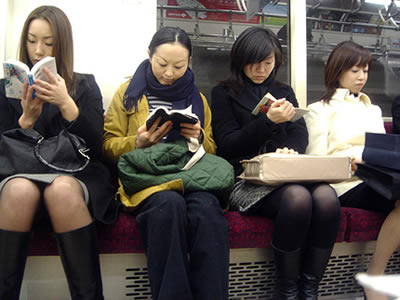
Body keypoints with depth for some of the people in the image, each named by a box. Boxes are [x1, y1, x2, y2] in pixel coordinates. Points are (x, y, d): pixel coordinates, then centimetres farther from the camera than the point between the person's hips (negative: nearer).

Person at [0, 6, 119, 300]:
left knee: (62, 190, -37)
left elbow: (95, 148, -2)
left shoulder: (85, 85, 10)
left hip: (74, 175, -1)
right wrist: (26, 119, -12)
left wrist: (66, 104, -16)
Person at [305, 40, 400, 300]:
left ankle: (375, 273, -19)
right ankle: (375, 276, -16)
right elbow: (315, 160, 0)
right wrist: (348, 164, -18)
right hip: (345, 185, -5)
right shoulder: (320, 110, 12)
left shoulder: (373, 110, 31)